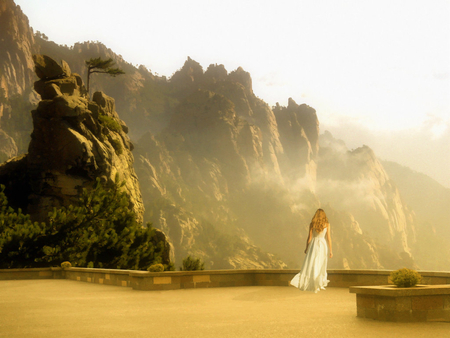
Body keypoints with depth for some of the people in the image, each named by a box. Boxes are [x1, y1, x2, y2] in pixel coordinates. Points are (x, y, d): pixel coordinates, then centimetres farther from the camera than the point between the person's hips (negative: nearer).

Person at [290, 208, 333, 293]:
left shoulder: (312, 224, -1)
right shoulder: (327, 224, -2)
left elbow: (309, 237, 1)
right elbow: (329, 238, -3)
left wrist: (306, 248, 13)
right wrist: (331, 250, 2)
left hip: (313, 245, 0)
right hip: (323, 245, 0)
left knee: (310, 264, 2)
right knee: (321, 266, 9)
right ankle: (319, 284, 9)